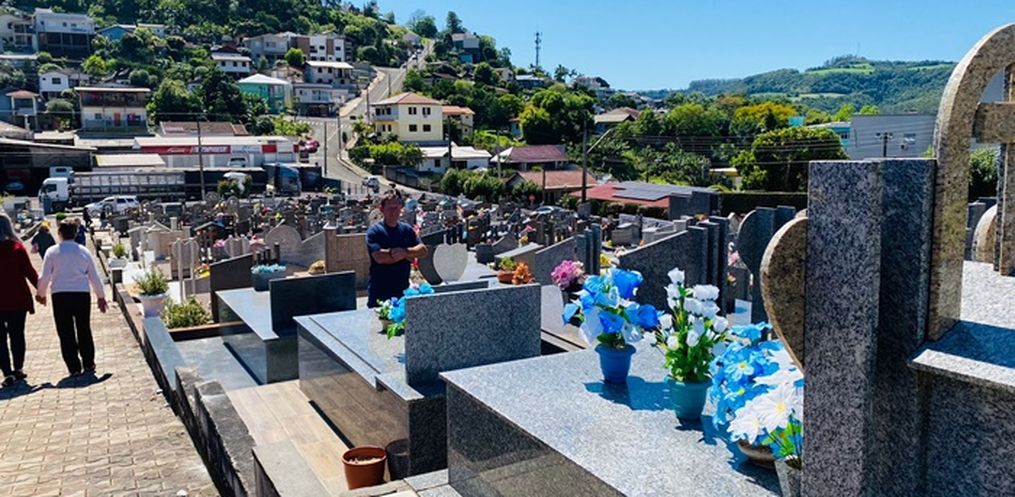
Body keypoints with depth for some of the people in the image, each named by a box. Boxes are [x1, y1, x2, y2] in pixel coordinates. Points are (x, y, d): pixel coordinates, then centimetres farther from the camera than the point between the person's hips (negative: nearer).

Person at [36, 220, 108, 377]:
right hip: (82, 294, 2)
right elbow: (94, 277, 9)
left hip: (60, 295, -1)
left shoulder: (52, 252, 1)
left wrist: (40, 294, 19)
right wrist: (101, 296, 18)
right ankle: (89, 364, 18)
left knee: (66, 333, 6)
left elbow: (45, 277, 2)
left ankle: (74, 367, 6)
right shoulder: (83, 251, 6)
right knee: (84, 330, 13)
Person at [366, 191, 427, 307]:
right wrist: (406, 256, -9)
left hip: (403, 289, 4)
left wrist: (405, 251, -19)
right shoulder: (374, 231, -6)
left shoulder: (407, 229, 9)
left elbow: (423, 249, 0)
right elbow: (379, 257, -19)